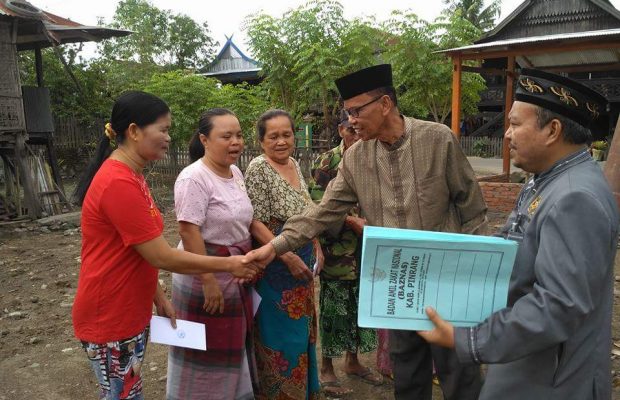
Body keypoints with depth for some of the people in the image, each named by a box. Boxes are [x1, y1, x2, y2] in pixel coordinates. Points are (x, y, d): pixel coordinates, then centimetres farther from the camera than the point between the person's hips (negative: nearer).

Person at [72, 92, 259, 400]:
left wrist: (158, 297, 9)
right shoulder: (120, 183, -25)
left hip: (129, 310, 9)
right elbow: (162, 257, -23)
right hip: (110, 318, -9)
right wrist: (228, 265, -15)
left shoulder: (129, 175, 7)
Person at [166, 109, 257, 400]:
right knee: (208, 348, 6)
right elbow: (188, 231, -24)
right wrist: (208, 280, -25)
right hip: (205, 273, -8)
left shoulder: (235, 172, 6)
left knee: (233, 342, 21)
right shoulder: (194, 178, -21)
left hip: (236, 272, 8)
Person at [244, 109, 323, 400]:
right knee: (281, 332, 2)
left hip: (303, 259, 8)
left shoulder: (294, 164, 8)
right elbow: (255, 222, -19)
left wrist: (316, 248, 9)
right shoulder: (258, 168, -15)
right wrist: (288, 256, -22)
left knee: (301, 328, 18)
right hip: (276, 265, -8)